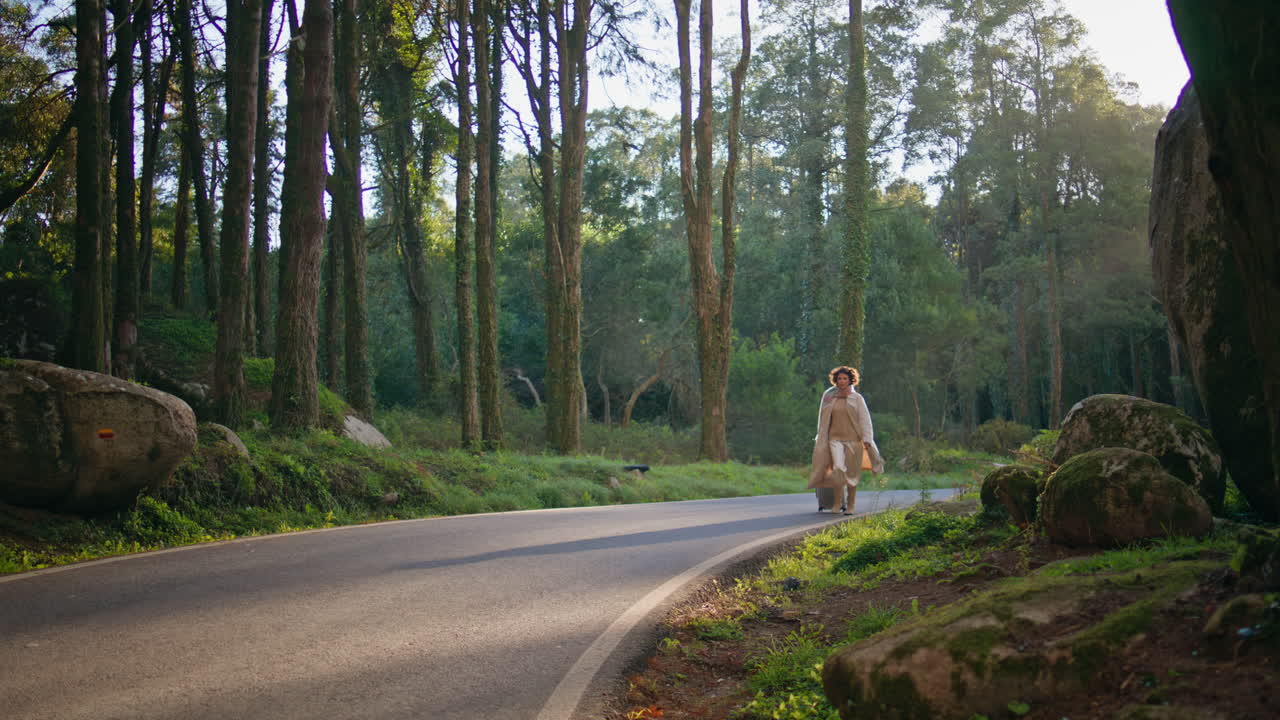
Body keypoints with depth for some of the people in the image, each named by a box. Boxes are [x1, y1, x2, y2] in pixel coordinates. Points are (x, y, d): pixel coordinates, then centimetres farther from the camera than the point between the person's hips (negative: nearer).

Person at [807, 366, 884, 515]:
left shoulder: (857, 398, 3)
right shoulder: (830, 398, 9)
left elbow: (864, 419, -1)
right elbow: (824, 420, 17)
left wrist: (866, 439, -10)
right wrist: (821, 438, 17)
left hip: (853, 439, -1)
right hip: (835, 437, 1)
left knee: (852, 473, 2)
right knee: (838, 468, -18)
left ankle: (850, 506, 13)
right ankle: (838, 501, -3)